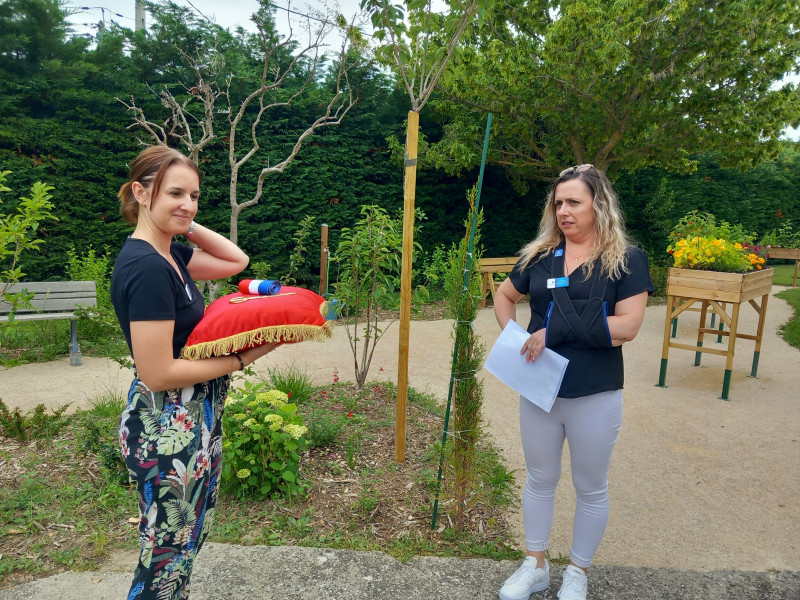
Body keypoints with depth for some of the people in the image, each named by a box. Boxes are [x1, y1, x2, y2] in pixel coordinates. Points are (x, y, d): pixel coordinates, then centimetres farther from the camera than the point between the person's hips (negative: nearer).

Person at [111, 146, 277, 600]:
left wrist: (187, 225, 3)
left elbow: (235, 261, 12)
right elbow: (158, 374, -25)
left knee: (192, 537, 25)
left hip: (195, 420, 9)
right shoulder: (146, 268, -24)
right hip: (168, 430, -9)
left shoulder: (167, 253, 4)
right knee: (167, 550, 12)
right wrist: (240, 360, -18)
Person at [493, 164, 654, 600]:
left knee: (591, 488, 15)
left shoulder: (626, 259, -8)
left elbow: (627, 325, -17)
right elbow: (504, 296, 15)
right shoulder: (540, 255, 2)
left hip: (595, 396, -3)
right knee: (539, 480, 18)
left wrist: (554, 330, -21)